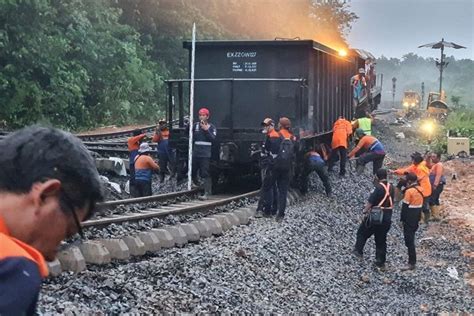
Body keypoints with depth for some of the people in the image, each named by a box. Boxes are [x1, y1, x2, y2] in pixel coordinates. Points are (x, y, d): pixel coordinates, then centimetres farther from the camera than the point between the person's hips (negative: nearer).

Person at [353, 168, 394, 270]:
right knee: (381, 240, 14)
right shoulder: (391, 187, 2)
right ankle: (381, 262, 16)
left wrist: (365, 211, -3)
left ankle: (358, 251, 23)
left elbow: (370, 202, -17)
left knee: (362, 232, 19)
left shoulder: (379, 188, -19)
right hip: (387, 219, 6)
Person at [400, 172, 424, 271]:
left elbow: (405, 206, -15)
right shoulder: (420, 189, 6)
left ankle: (412, 263, -7)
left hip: (409, 219, -9)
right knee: (411, 238, 21)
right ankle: (412, 260, 31)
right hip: (417, 217, 9)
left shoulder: (409, 191, -19)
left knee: (409, 240, -6)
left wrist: (402, 219, -8)